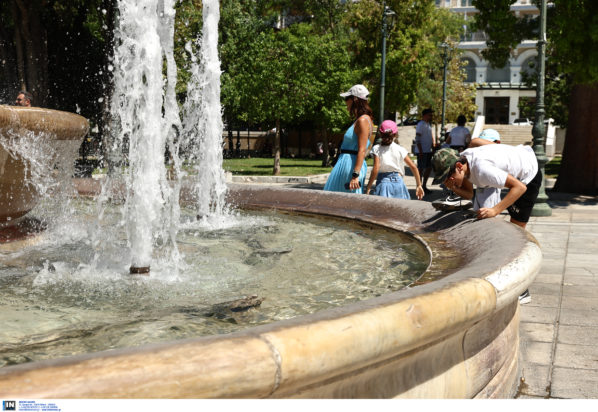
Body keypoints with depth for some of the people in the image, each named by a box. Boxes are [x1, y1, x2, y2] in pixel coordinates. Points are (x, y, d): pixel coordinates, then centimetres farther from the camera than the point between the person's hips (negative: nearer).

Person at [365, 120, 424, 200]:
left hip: (382, 182, -2)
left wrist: (368, 188, -7)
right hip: (398, 182, 2)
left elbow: (375, 170, -11)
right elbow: (413, 167, 4)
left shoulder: (377, 149, -1)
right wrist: (419, 185, 12)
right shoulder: (400, 149, 5)